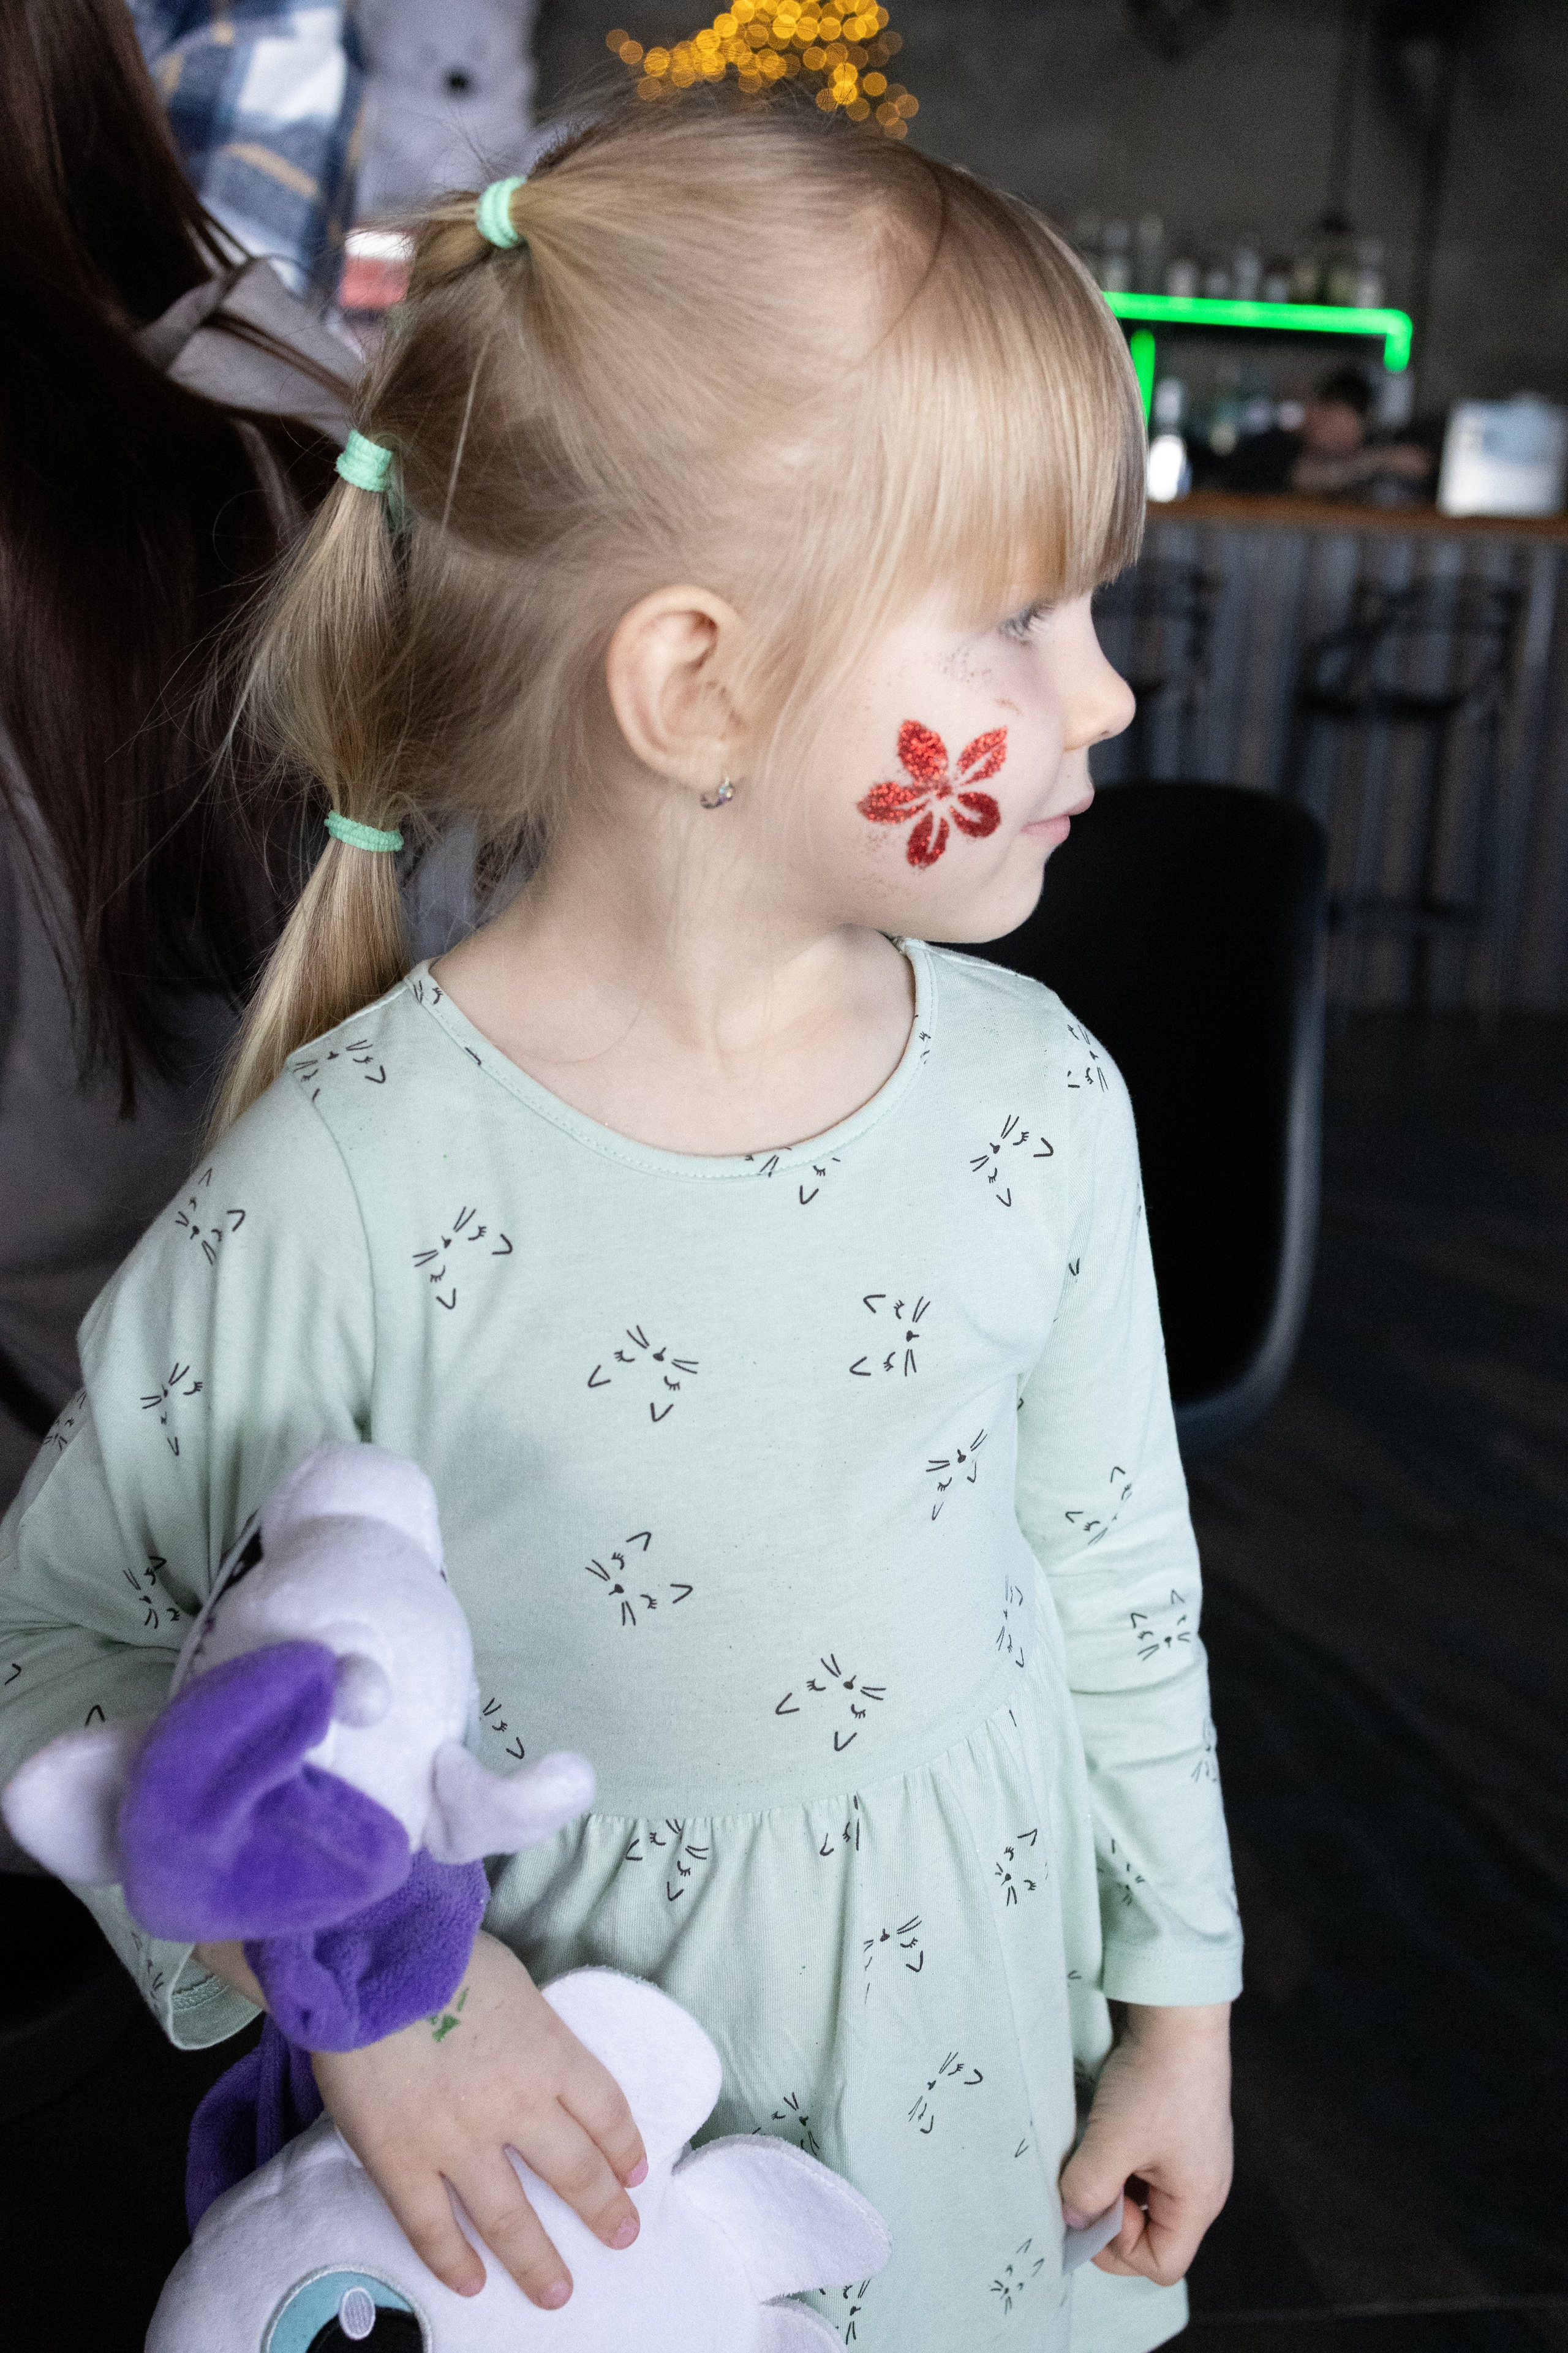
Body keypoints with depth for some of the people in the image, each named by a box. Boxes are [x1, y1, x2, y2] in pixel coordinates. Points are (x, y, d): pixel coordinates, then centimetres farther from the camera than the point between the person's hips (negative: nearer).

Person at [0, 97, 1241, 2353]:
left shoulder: (1037, 1099, -10)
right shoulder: (353, 1185, -24)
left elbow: (1120, 1579, 1)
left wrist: (1182, 1998, 8)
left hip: (981, 2017, 4)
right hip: (559, 2049, -3)